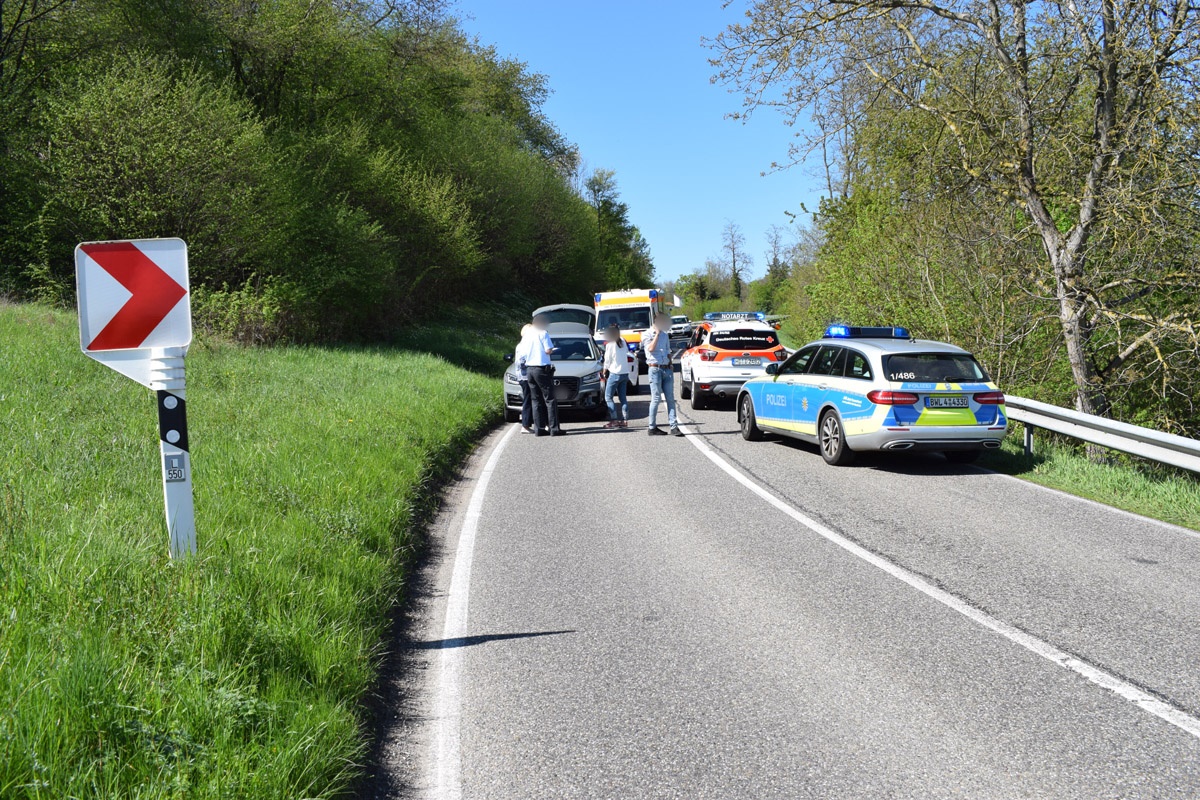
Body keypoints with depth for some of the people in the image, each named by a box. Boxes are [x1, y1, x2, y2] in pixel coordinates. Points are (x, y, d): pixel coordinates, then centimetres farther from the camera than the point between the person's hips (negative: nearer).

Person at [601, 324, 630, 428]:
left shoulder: (610, 344, -9)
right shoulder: (623, 342, 7)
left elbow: (607, 361, -6)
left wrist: (604, 373, 8)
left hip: (615, 373, -6)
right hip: (625, 373, 6)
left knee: (608, 397, 0)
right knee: (623, 397, 9)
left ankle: (614, 420, -8)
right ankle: (625, 420, 5)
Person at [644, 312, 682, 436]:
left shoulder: (665, 334, 17)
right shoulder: (647, 335, -1)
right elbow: (651, 348, -17)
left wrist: (670, 364, 10)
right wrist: (657, 333, -12)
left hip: (667, 369, 6)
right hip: (655, 369, -6)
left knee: (670, 398, 2)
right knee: (656, 399, -4)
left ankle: (674, 426, 0)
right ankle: (652, 427, 4)